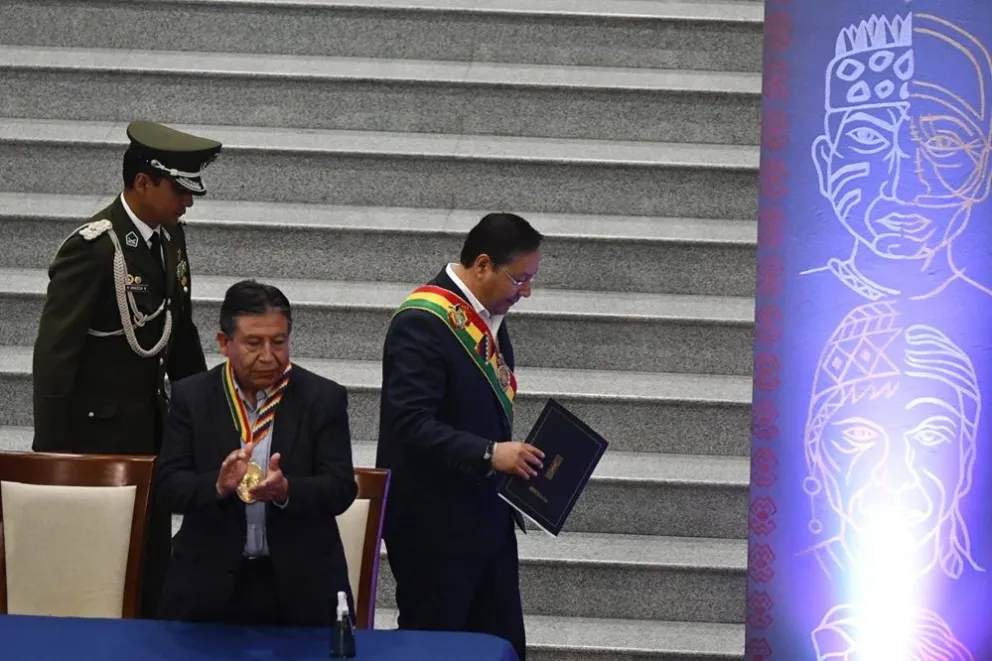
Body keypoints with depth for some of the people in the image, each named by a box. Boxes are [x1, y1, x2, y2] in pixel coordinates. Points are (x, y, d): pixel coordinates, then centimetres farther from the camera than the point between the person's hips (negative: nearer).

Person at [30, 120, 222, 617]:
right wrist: (51, 454, -17)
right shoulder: (92, 248, -19)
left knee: (155, 567, 12)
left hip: (151, 427, 8)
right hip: (97, 433, -8)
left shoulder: (169, 235, 5)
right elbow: (54, 357, -18)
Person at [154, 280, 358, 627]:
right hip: (211, 582, 1)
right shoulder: (191, 397, 2)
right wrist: (218, 485, -24)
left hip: (301, 586, 0)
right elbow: (168, 486, -3)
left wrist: (287, 491, -26)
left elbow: (341, 488, -6)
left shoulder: (324, 398, -1)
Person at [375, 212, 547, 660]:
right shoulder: (422, 322, -18)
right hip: (435, 526, -8)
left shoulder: (490, 315, 9)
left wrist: (514, 457, 8)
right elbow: (411, 424, -24)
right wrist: (490, 455, -27)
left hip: (488, 520, 8)